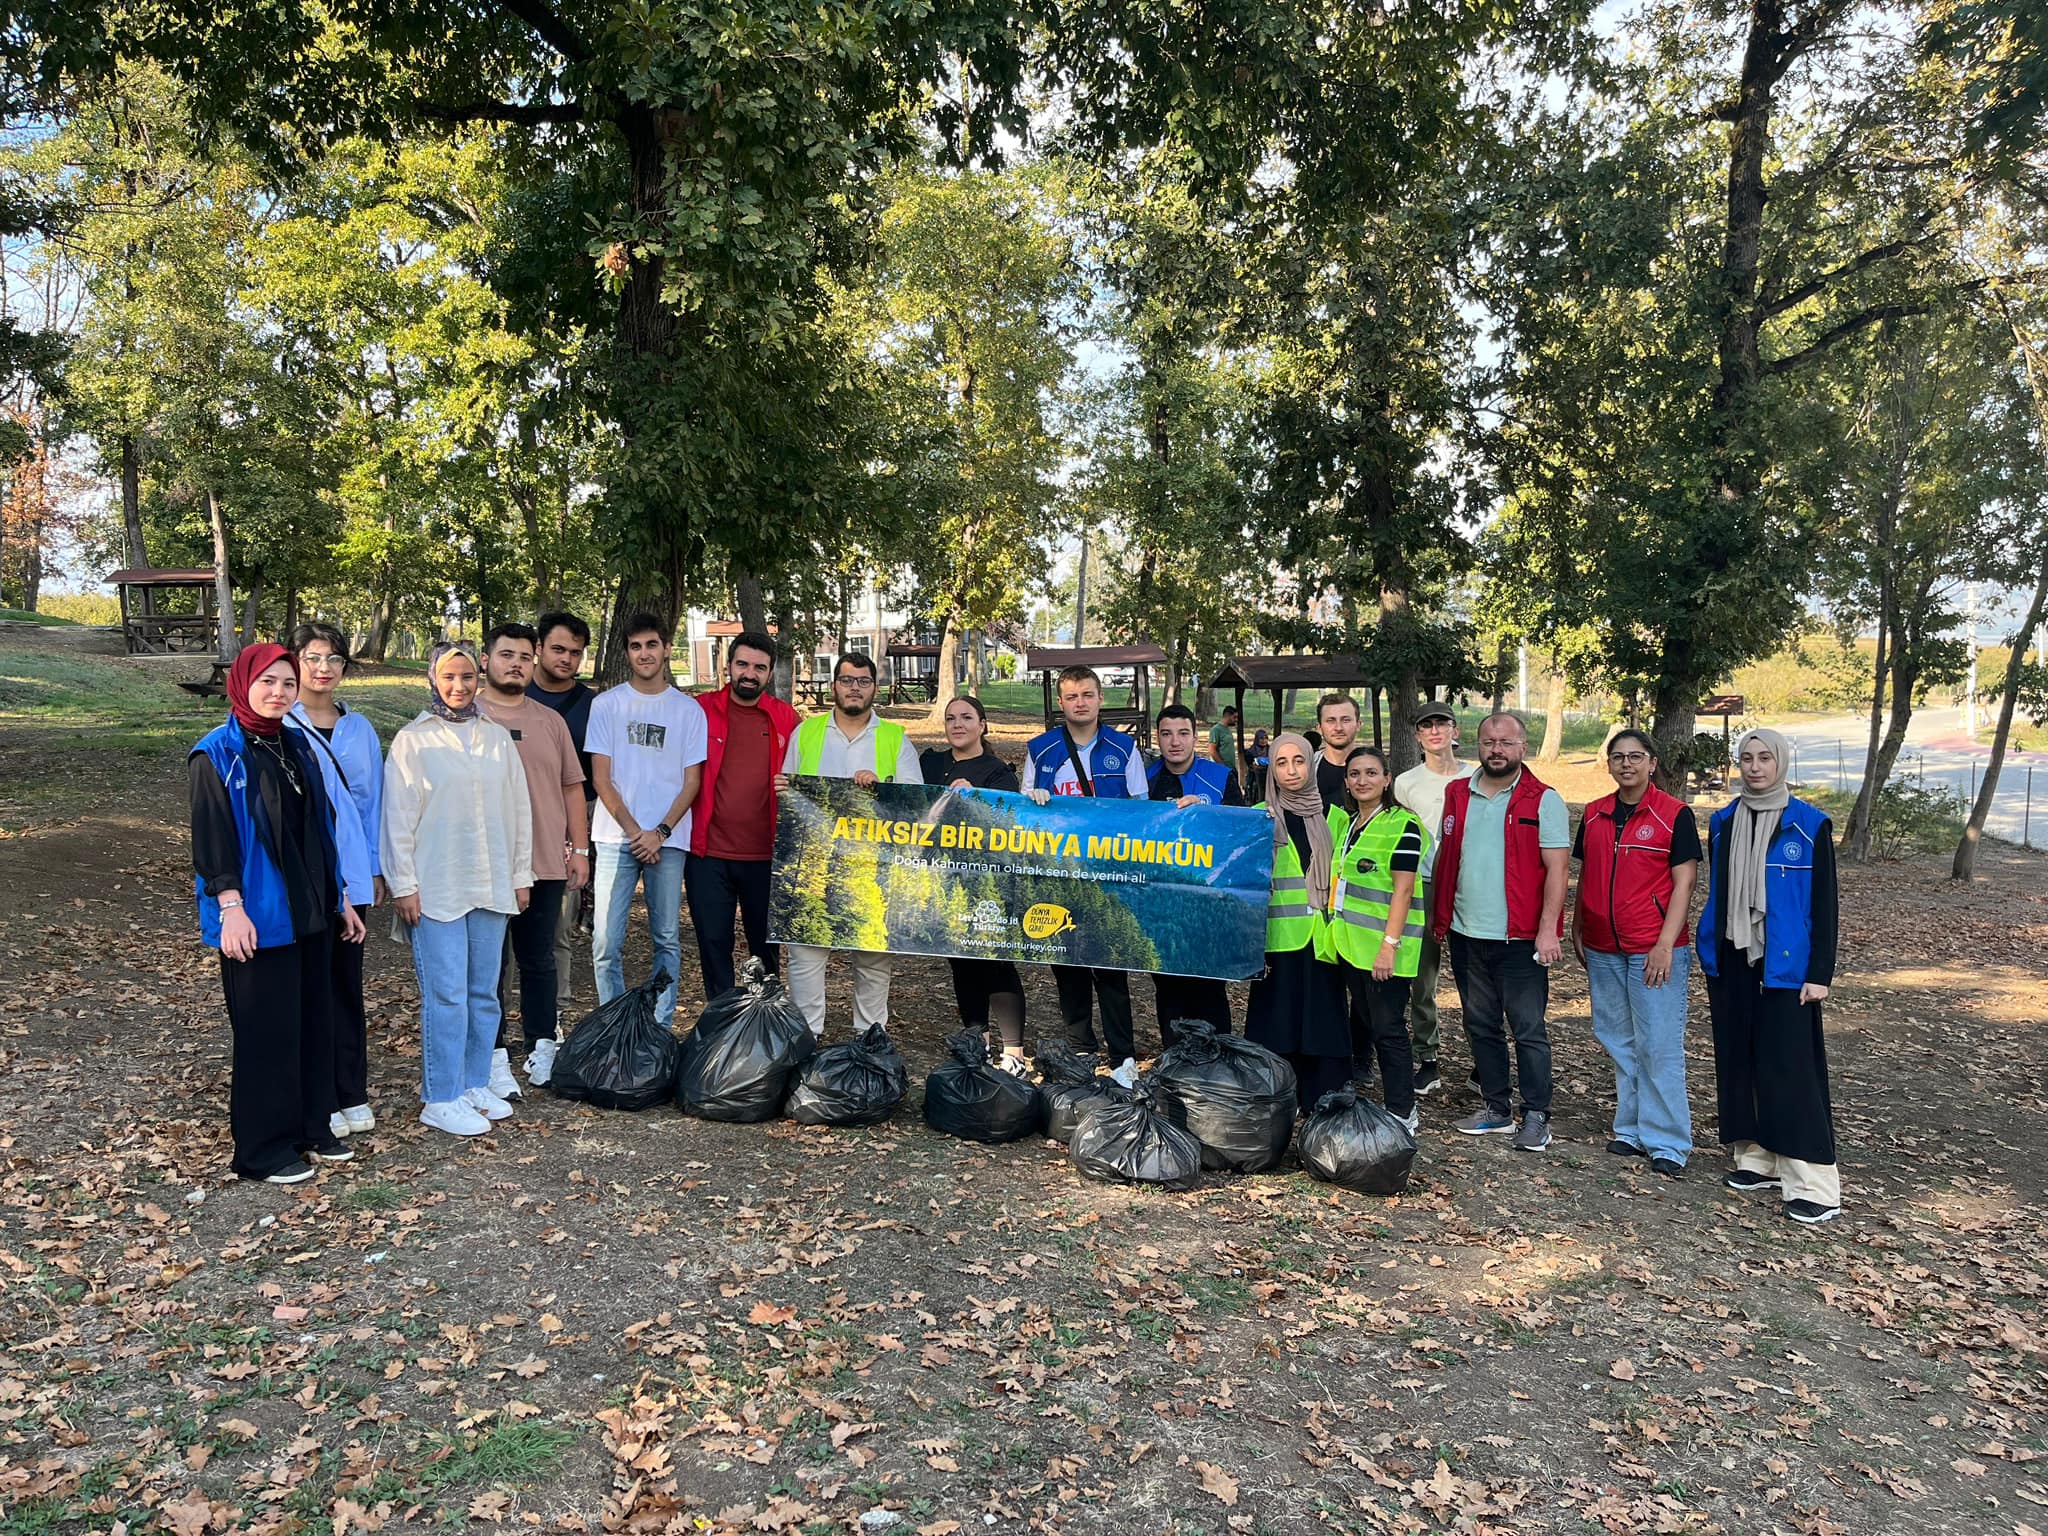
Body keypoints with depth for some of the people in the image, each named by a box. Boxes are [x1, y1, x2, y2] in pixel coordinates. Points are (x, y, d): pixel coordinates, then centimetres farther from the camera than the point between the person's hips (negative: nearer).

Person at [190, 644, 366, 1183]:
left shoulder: (297, 746, 11)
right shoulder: (217, 754, -8)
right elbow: (212, 836, -13)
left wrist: (338, 897, 15)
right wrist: (230, 907, -21)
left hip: (311, 910, 7)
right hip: (257, 915, -7)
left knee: (314, 1019, 11)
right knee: (267, 1029, -1)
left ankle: (311, 1128, 24)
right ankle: (264, 1149, 11)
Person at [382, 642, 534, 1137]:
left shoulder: (498, 738, 9)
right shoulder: (412, 740, -2)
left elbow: (518, 809, 13)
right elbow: (398, 818, -4)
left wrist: (522, 875, 11)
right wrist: (404, 885, -7)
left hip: (491, 886, 4)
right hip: (435, 888, -4)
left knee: (484, 993, 10)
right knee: (446, 994, -4)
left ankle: (475, 1085, 23)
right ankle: (441, 1099, 6)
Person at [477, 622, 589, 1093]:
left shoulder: (550, 721, 12)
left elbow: (572, 787, 14)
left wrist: (579, 848, 8)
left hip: (546, 864, 3)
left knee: (539, 960, 12)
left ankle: (542, 1049, 22)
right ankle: (495, 1056, 13)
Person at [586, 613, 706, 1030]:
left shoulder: (688, 709, 6)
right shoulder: (606, 704, 5)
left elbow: (692, 781, 4)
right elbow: (601, 778, 2)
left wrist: (661, 832, -8)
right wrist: (633, 831, -6)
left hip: (668, 841, 0)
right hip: (615, 838, 0)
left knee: (667, 939, 5)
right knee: (606, 941, -3)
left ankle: (661, 1027, 14)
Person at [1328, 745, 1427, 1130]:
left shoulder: (1402, 824, -11)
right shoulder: (1345, 822, 12)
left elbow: (1403, 889, -16)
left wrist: (1390, 944, -20)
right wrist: (1339, 931, 15)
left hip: (1384, 945, -7)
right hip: (1351, 940, 7)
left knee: (1388, 1028, -3)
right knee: (1362, 1018, 16)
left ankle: (1402, 1113, 7)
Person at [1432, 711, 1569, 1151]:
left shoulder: (1543, 800, -6)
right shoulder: (1457, 795, 9)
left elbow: (1557, 869, -10)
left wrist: (1548, 929, -16)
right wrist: (1438, 917, 12)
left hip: (1520, 938, -5)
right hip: (1466, 934, 5)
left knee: (1529, 1030, 1)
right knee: (1481, 1025, 13)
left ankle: (1536, 1116, 12)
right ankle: (1496, 1109, 25)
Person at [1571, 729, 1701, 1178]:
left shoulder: (1675, 814, -6)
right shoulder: (1594, 815, 9)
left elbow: (1684, 883, -8)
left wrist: (1665, 945, -14)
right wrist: (1576, 931, 14)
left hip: (1654, 949, -5)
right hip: (1603, 950, 5)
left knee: (1659, 1045, -3)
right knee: (1619, 1042, 12)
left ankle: (1667, 1142, 6)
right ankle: (1630, 1130, 23)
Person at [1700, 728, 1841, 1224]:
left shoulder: (1810, 825, -4)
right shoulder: (1723, 823, 8)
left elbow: (1824, 904, -4)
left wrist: (1820, 973, -9)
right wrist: (1710, 961, 12)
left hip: (1783, 965, -5)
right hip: (1731, 961, 5)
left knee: (1789, 1068, -7)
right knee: (1739, 1062, 8)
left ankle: (1815, 1187, -3)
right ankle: (1758, 1160, 20)